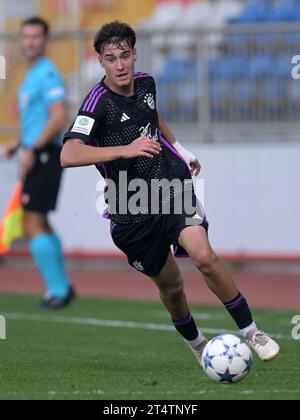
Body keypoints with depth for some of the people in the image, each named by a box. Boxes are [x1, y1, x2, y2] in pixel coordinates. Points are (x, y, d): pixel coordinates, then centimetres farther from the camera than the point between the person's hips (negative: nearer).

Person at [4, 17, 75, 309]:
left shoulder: (47, 74, -13)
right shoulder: (32, 76, 18)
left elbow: (59, 118, -21)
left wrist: (32, 150, -22)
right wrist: (18, 145, 15)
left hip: (44, 155, -10)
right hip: (37, 156, 10)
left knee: (33, 226, -11)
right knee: (40, 224, 18)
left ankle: (57, 290, -8)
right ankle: (62, 286, 26)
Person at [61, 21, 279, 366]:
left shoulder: (145, 83, 2)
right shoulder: (98, 102, -17)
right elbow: (68, 156, -33)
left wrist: (181, 151, 30)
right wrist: (125, 149, -40)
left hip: (172, 184, 3)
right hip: (131, 210, -3)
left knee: (203, 255, -20)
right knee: (170, 284, 8)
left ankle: (250, 331, -8)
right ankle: (195, 343, 36)